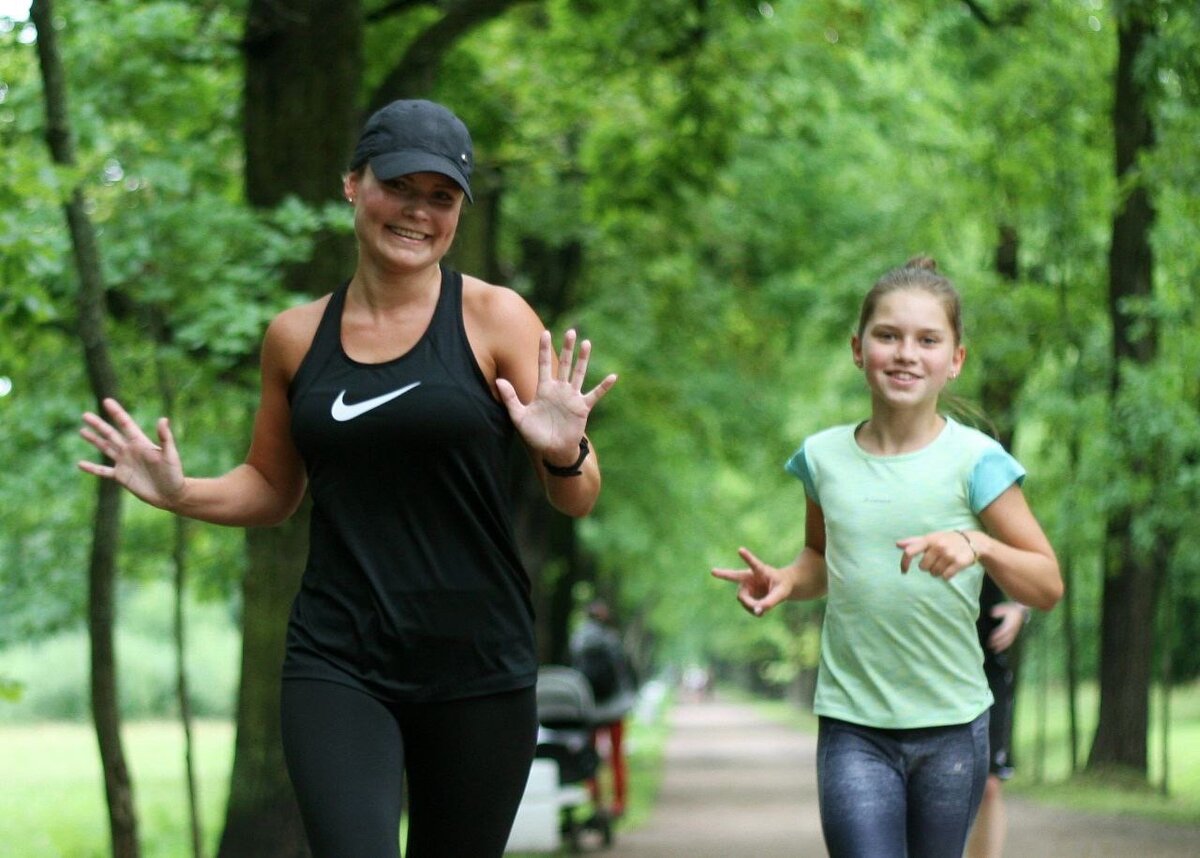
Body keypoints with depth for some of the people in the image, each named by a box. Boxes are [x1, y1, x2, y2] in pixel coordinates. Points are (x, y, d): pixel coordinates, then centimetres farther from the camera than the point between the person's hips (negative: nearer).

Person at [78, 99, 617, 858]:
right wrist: (180, 494, 2)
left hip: (476, 669, -1)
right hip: (337, 666, 1)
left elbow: (578, 501, -1)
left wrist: (563, 454, -23)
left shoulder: (494, 319, -2)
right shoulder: (296, 337, 6)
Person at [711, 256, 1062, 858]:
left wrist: (979, 546, -24)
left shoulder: (974, 460, -6)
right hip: (852, 725, 1)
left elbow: (1048, 586, -5)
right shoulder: (823, 457, 2)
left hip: (951, 724, -1)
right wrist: (784, 582, -1)